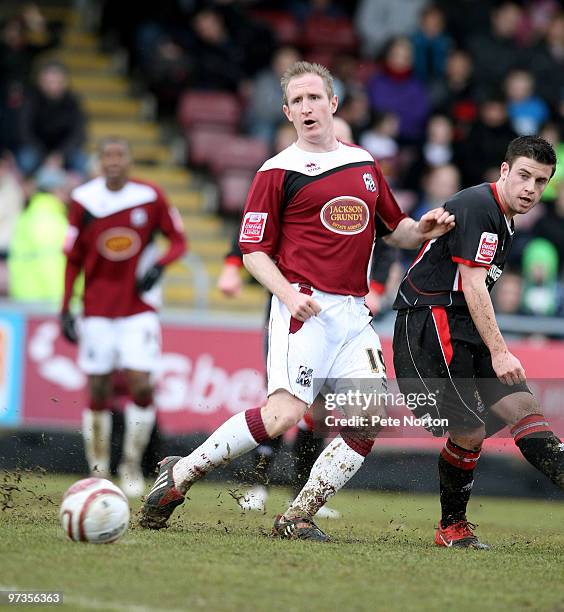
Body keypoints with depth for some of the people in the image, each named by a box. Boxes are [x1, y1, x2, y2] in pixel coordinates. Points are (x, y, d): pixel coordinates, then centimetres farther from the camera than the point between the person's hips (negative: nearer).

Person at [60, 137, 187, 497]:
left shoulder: (151, 197, -3)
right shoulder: (83, 201, -1)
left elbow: (179, 240, 6)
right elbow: (73, 259, 6)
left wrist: (160, 264, -15)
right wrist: (65, 309, 3)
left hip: (140, 306, -1)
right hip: (97, 309, 1)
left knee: (141, 386, -12)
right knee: (98, 392, 1)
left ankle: (132, 465, 6)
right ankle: (98, 472, 12)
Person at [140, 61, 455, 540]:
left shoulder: (365, 163, 17)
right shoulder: (278, 172, 0)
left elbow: (394, 229, 27)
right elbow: (253, 251, -1)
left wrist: (423, 230, 4)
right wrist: (288, 294, -17)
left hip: (355, 314, 6)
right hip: (306, 311, -6)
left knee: (370, 421, -7)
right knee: (284, 414, -20)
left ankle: (298, 517, 3)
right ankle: (179, 476, -6)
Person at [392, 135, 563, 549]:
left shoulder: (504, 219, 16)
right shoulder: (476, 207, -16)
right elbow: (473, 286, -22)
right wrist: (498, 352, -25)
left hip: (465, 327, 10)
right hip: (431, 323, -10)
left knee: (523, 406, -5)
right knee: (470, 431, -10)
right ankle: (452, 526, 6)